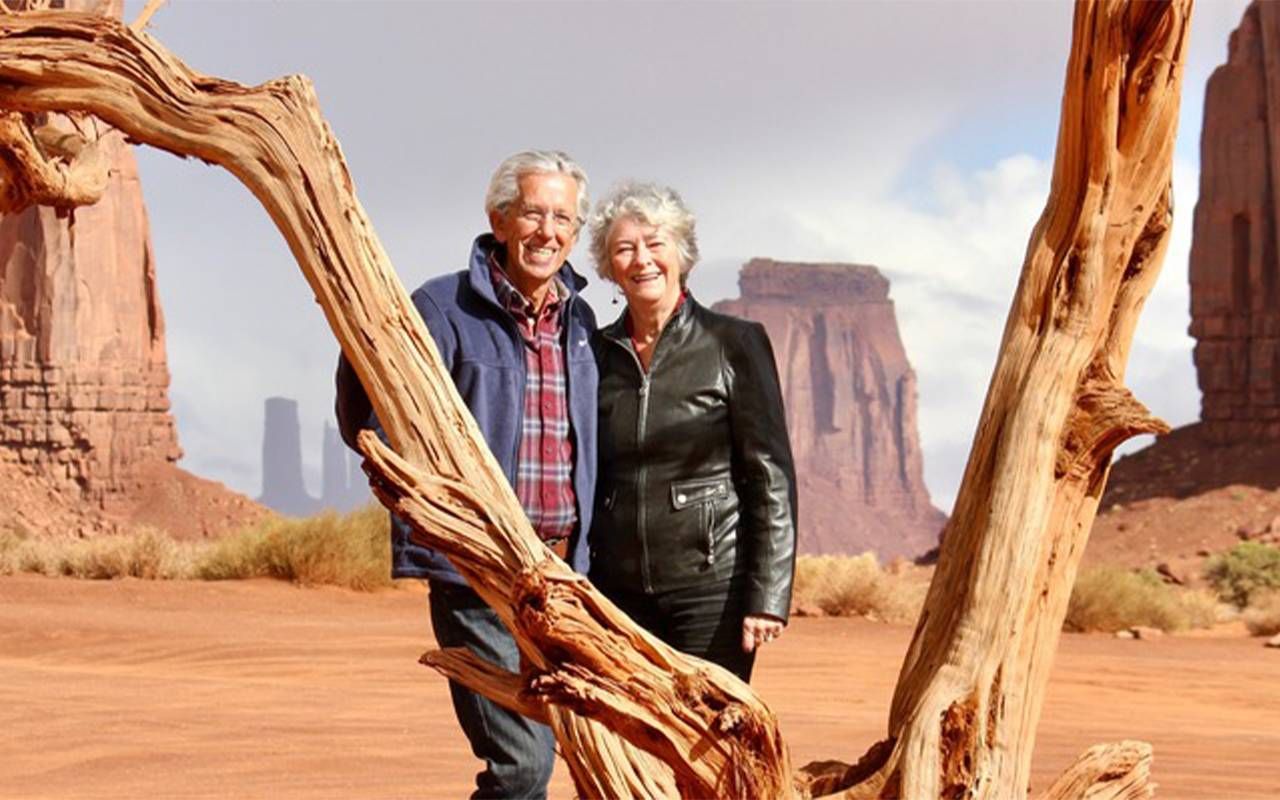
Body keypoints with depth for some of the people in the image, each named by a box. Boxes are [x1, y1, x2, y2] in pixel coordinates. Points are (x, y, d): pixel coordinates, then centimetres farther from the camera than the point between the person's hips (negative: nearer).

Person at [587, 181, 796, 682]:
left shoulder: (735, 344, 0)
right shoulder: (597, 353, 11)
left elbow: (771, 477, -2)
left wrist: (767, 598, -9)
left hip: (711, 585, -3)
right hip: (618, 591, 4)